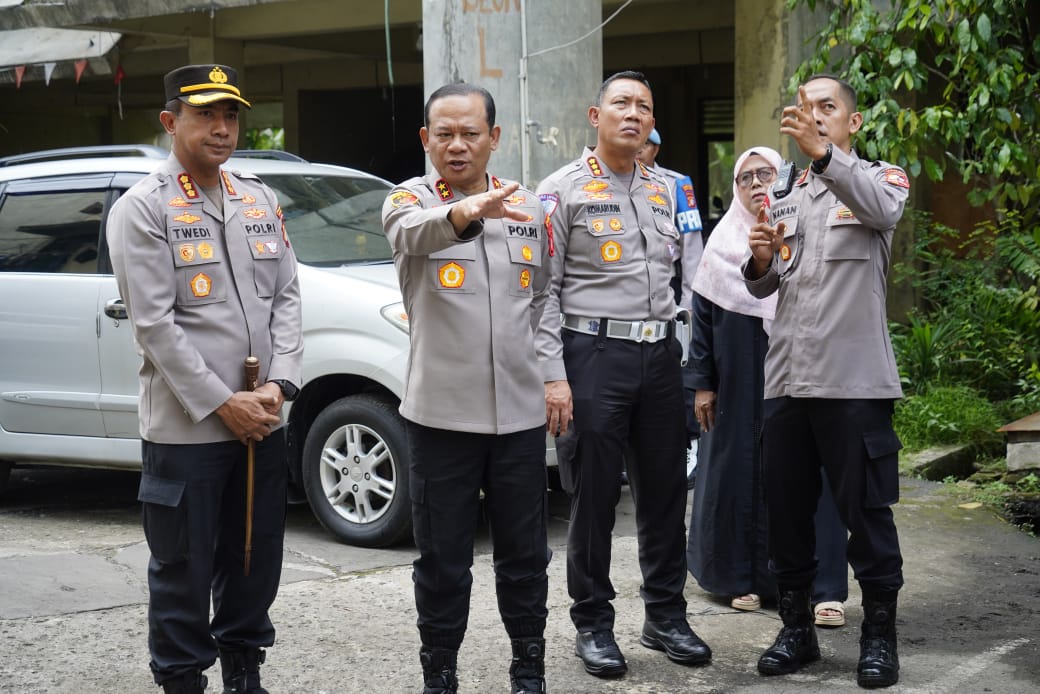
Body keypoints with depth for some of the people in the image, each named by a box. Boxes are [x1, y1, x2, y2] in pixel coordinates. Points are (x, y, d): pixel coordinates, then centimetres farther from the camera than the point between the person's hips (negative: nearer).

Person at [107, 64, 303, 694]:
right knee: (185, 568, 3)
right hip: (185, 426, -5)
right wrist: (222, 403, -15)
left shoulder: (262, 201, 13)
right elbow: (155, 323, -12)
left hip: (263, 421, 5)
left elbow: (287, 298, 9)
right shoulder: (142, 210, -5)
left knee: (257, 559, 13)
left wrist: (278, 387, -5)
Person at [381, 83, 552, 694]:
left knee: (525, 552, 12)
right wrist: (466, 211, -50)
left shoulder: (529, 207, 8)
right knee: (443, 560, 6)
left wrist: (553, 373, 13)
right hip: (442, 412, -3)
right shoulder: (411, 199, -4)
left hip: (520, 410, 3)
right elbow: (413, 232, -30)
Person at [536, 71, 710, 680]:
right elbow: (543, 290, -7)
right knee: (596, 495, 1)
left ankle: (666, 615, 22)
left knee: (665, 490, 9)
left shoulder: (664, 191, 14)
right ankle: (593, 623, 13)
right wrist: (554, 376, -13)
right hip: (596, 353, -5)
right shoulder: (565, 190, -3)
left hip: (660, 354, 5)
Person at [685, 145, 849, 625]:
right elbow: (702, 316, 9)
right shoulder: (722, 243, 9)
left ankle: (825, 589, -2)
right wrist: (703, 384, 4)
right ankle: (746, 578, 17)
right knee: (741, 471, 4)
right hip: (740, 380, 2)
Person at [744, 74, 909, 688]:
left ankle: (880, 635, 11)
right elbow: (762, 287, 17)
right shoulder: (787, 199, 18)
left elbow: (884, 207, -22)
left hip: (854, 381, -5)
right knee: (787, 510, 9)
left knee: (867, 511, -1)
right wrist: (762, 260, -7)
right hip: (787, 379, 5)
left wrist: (822, 152, -38)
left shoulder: (880, 178, 4)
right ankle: (797, 628, 21)